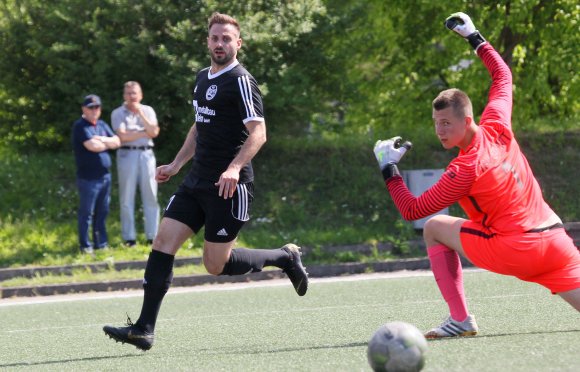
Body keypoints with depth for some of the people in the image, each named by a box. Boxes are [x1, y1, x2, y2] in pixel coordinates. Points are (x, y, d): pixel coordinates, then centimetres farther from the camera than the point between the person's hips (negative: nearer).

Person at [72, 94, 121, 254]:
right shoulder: (80, 127, -8)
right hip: (88, 177, -7)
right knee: (86, 213, -2)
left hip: (105, 175, 7)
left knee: (102, 212, 11)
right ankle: (85, 246, 4)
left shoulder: (102, 125, 16)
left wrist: (101, 139, -9)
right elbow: (92, 146, -19)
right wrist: (108, 143, -1)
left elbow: (117, 142, 8)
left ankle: (101, 244, 17)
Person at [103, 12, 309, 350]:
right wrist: (176, 164, 27)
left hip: (229, 186, -8)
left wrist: (235, 167, -34)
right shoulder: (203, 78, 15)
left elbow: (258, 133, -20)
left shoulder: (241, 81, -11)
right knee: (163, 242, -5)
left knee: (216, 265, -4)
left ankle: (284, 258, 19)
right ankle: (144, 328, -6)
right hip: (197, 182, 8)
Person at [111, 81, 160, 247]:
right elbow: (122, 136, -10)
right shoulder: (118, 113, 3)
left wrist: (141, 114, -8)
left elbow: (154, 132, -1)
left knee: (150, 195, 1)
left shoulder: (148, 110, 12)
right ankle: (129, 238, 1)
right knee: (127, 198, -2)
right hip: (127, 154, -3)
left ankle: (153, 236, 4)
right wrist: (144, 133, -5)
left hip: (146, 154, 3)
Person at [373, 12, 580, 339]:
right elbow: (503, 76, 23)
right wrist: (475, 37, 30)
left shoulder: (463, 171, -12)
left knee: (435, 228, 11)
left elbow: (411, 211, -3)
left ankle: (460, 319, 4)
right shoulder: (497, 128, 4)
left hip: (513, 251, -6)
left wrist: (388, 168, 4)